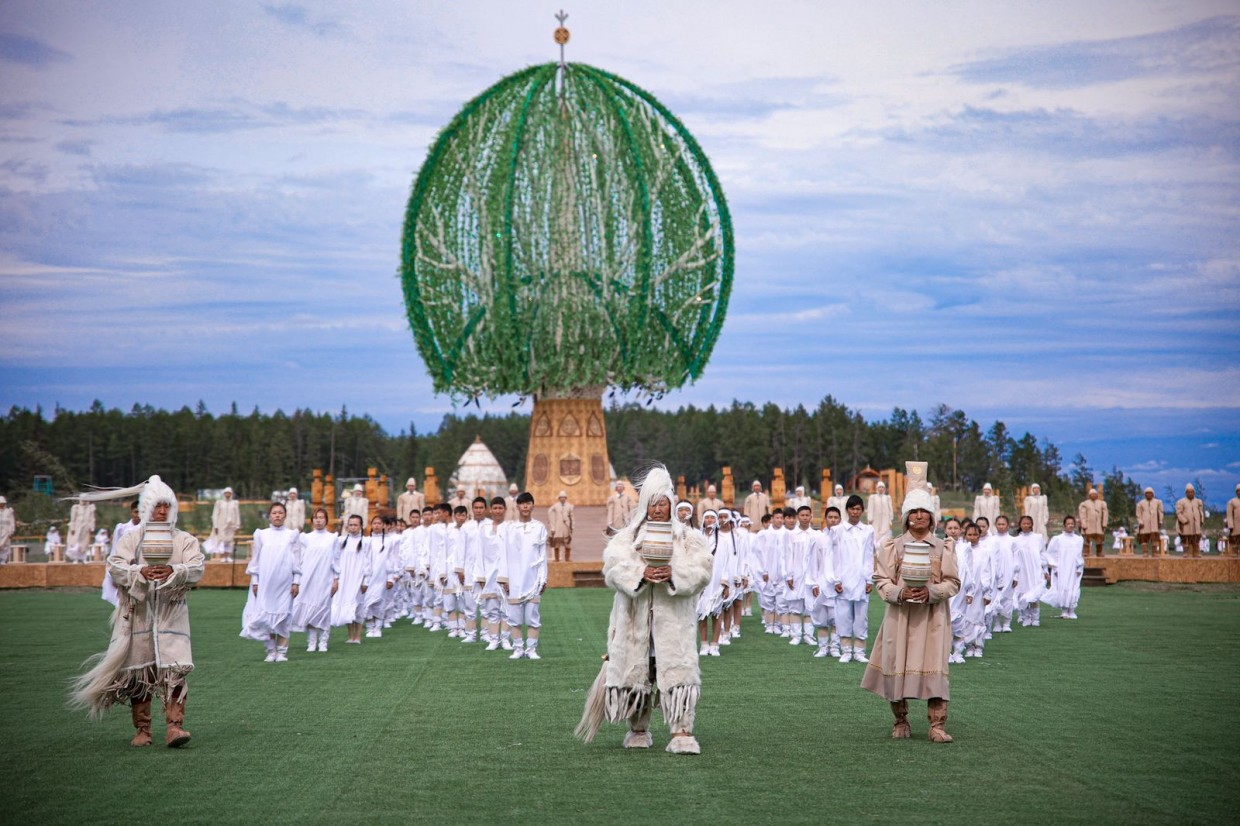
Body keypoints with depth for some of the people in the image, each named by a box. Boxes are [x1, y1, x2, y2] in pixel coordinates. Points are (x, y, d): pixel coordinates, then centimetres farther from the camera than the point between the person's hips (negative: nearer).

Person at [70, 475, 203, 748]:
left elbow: (196, 569, -4)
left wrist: (173, 570, -24)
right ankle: (142, 730, 14)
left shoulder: (185, 540, 9)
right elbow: (114, 566, -3)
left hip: (171, 615, -1)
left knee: (175, 669, -13)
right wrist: (140, 572, -21)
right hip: (138, 614, 1)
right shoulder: (131, 539, 10)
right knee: (139, 672, 3)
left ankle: (174, 725, -16)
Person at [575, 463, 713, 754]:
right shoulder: (627, 537, 11)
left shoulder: (688, 537, 10)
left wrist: (674, 574, -20)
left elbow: (701, 569, -2)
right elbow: (613, 566, -4)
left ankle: (682, 732, -14)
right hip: (635, 618, 1)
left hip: (673, 617, -1)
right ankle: (638, 730, 20)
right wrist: (641, 573, -21)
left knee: (677, 669, -11)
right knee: (635, 669, 5)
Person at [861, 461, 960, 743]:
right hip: (899, 615, 0)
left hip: (933, 616, 0)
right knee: (897, 665, 2)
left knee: (934, 667, -7)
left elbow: (952, 582, 4)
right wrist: (900, 592, -16)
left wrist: (931, 591, -15)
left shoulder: (943, 549, 6)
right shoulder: (891, 547, 6)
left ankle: (937, 725, -6)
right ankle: (901, 722, 17)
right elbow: (881, 580, 2)